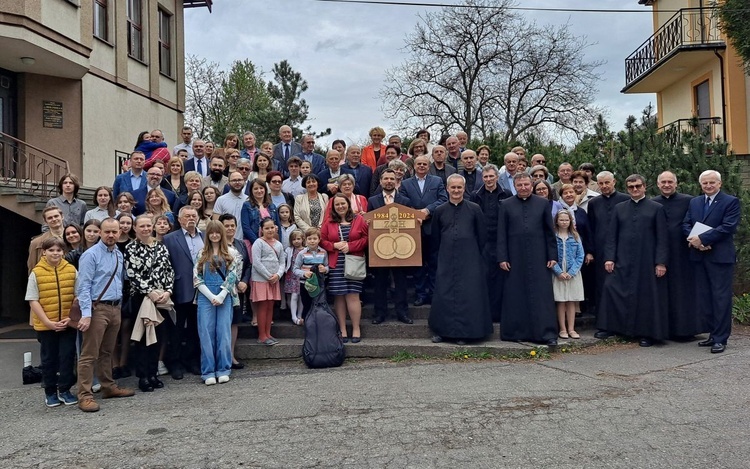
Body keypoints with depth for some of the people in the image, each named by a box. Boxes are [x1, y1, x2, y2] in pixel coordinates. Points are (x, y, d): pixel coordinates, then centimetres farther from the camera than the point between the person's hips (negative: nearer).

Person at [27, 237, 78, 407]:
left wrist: (71, 318, -8)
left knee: (68, 357, 6)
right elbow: (33, 301, -6)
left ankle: (64, 390, 20)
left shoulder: (71, 270, 0)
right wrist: (48, 322, -13)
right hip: (46, 325, -1)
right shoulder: (36, 273, -5)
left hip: (68, 324, 1)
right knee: (49, 359, 11)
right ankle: (50, 392, 24)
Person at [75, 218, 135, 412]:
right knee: (89, 354, -4)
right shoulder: (91, 255, -10)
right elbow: (84, 286, -15)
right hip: (98, 308, -7)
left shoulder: (119, 255, 12)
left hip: (115, 308, 7)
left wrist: (119, 305, 10)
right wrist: (86, 314, -22)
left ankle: (109, 387, 28)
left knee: (107, 352, 18)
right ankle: (84, 395, 0)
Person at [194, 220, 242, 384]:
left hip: (225, 296, -1)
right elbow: (197, 278, 2)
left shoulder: (231, 252, 5)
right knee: (206, 333, -1)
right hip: (205, 297, 1)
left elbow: (232, 276, -1)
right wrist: (211, 296, -8)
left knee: (224, 332, 0)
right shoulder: (201, 253, 9)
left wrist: (221, 296, -10)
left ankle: (223, 370, 7)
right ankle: (208, 372, 3)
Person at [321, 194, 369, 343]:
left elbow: (366, 238, 0)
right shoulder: (328, 222, 10)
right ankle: (342, 329, 10)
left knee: (352, 295, -5)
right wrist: (334, 246, -10)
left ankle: (356, 329, 5)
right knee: (338, 296, 3)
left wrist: (350, 246, -10)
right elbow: (322, 241, 8)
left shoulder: (358, 220, 6)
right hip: (335, 264, 2)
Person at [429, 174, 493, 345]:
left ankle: (464, 332, 12)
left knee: (468, 295, 1)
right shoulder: (440, 211, 5)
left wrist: (475, 254, 6)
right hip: (446, 260, 2)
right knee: (444, 294, 3)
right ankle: (442, 330, 15)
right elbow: (435, 238, 12)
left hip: (469, 260, -1)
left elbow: (482, 236, 4)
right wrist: (441, 254, 12)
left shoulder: (474, 209, -1)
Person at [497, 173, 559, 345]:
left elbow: (550, 232, 7)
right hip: (515, 257, 0)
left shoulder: (543, 204, 7)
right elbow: (501, 233, 3)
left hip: (538, 257, 0)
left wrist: (552, 255, 2)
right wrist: (502, 257, -3)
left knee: (542, 295, 0)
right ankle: (516, 331, 13)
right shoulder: (506, 205, 6)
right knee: (516, 295, 4)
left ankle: (547, 333, 4)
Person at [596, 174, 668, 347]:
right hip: (622, 261, 3)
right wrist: (609, 258, -1)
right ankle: (609, 327, 13)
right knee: (612, 291, -1)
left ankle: (647, 333, 13)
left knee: (647, 296, 1)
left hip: (647, 261, -2)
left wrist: (661, 262, -8)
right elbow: (612, 236, 8)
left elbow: (662, 238, -2)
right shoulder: (619, 208, 10)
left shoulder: (656, 208, 2)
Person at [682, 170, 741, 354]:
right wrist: (693, 239, -11)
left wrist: (702, 238, -17)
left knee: (721, 297, -3)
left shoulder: (731, 202, -3)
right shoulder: (694, 202, 15)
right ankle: (713, 333, 20)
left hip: (720, 256, -6)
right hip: (699, 256, 6)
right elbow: (686, 224, 9)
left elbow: (728, 227, -14)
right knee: (703, 297, 9)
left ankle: (720, 339, 2)